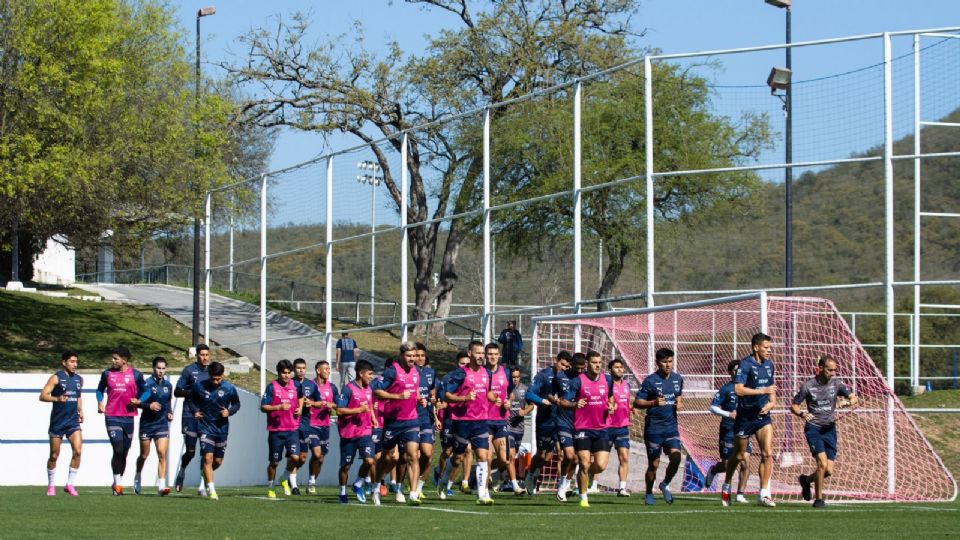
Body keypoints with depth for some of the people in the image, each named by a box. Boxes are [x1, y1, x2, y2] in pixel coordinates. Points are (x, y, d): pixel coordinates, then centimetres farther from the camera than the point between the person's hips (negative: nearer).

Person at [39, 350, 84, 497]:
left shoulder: (79, 379, 10)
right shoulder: (56, 378, -7)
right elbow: (42, 396, -13)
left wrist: (80, 410, 12)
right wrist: (57, 399, -28)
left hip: (73, 421, 4)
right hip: (57, 422, -4)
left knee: (77, 451, -13)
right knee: (54, 456, 4)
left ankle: (70, 484, -4)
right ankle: (51, 486, 21)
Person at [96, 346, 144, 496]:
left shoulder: (135, 375, 2)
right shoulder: (107, 374, 4)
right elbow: (100, 389, 16)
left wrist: (139, 401, -9)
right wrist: (100, 402, -1)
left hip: (128, 417, 1)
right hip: (112, 417, -1)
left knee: (124, 452, 9)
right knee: (118, 450, -12)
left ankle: (119, 482, 23)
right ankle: (117, 483, -1)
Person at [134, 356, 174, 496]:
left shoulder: (168, 385, 7)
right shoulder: (147, 383, -10)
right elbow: (137, 401, -15)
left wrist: (169, 412, 5)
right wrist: (149, 406, -31)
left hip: (162, 423, 3)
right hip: (147, 423, -3)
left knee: (162, 453, -11)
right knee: (144, 455, 10)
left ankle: (161, 486, -15)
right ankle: (138, 478, 37)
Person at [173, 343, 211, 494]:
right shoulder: (189, 371, -1)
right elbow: (177, 392, 0)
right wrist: (191, 392, -15)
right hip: (190, 415, -3)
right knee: (190, 451, -1)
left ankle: (202, 485, 2)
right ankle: (181, 472, 30)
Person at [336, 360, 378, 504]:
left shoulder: (368, 389, 10)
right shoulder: (348, 389, -12)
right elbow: (339, 410, -17)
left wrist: (373, 418, 13)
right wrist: (359, 410, -21)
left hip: (365, 432, 5)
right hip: (348, 433, -5)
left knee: (369, 461, -14)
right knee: (346, 465, 6)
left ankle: (358, 485, 10)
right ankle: (343, 492, 24)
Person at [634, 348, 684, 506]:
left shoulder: (677, 379, 8)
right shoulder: (650, 380, -8)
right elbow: (637, 403, -10)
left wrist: (680, 404, 4)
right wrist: (653, 403, -26)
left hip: (671, 426, 4)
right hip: (653, 426, -4)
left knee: (676, 456, -14)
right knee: (654, 463, 1)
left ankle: (665, 485, 11)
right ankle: (649, 494, 21)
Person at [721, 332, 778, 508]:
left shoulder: (769, 364, 8)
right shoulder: (745, 364, -15)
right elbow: (738, 389, -25)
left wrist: (772, 402, 3)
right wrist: (763, 391, -24)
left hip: (763, 415, 5)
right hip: (745, 417, -5)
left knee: (767, 453, -11)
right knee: (739, 457, 8)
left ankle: (763, 494, -7)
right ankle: (726, 487, 32)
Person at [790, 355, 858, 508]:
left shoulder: (836, 384, 3)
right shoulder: (808, 386, -5)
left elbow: (855, 399, 0)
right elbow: (793, 406, 1)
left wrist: (847, 402, -23)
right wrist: (802, 414, -21)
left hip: (830, 429, 4)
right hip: (813, 428, -4)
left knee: (829, 471, -1)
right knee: (822, 462, -21)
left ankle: (806, 480, 30)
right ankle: (818, 499, -6)